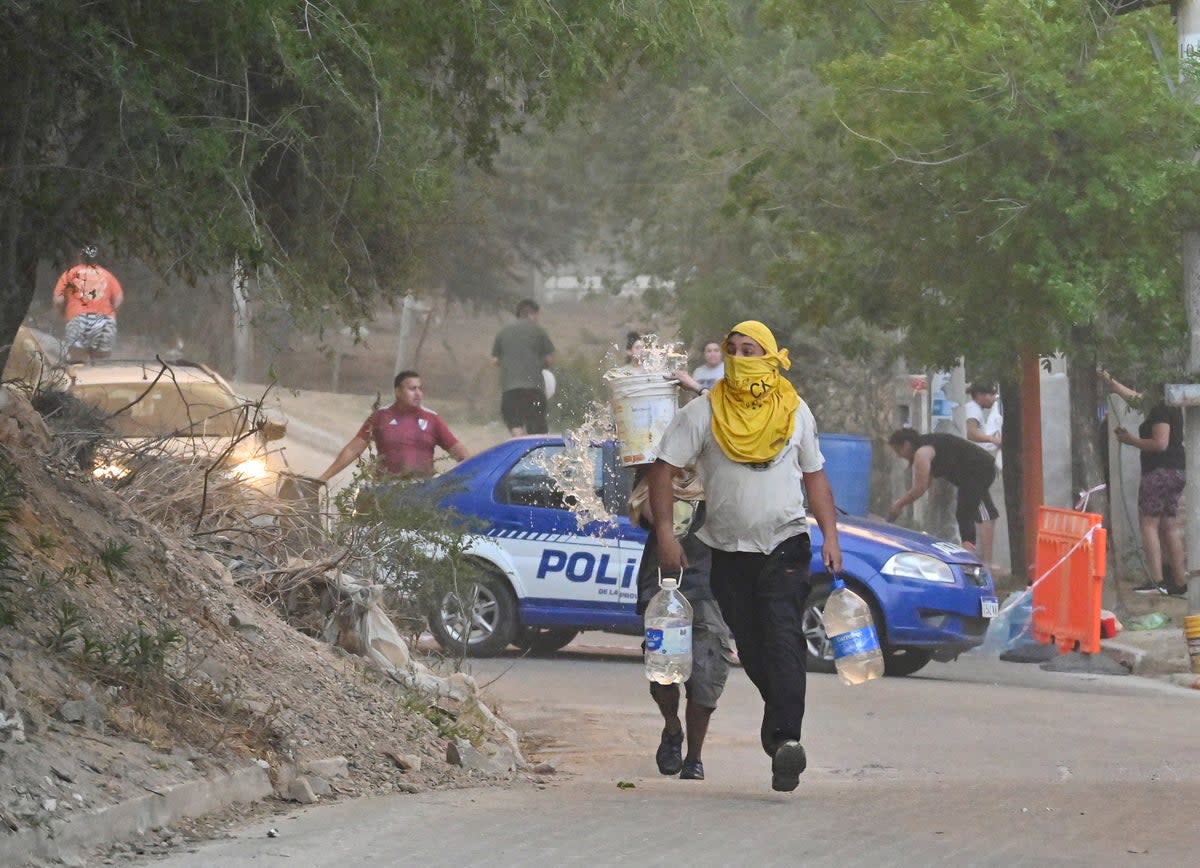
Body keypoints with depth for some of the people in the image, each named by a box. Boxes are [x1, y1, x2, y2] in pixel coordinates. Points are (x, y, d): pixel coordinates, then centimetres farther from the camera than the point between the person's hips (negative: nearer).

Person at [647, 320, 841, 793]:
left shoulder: (795, 412, 5)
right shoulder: (703, 413, -1)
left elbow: (814, 477, 13)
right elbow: (663, 469, -3)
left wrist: (831, 537, 5)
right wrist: (664, 533, -11)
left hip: (785, 545, -1)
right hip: (728, 552, 1)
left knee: (783, 637, -18)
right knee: (751, 648, 7)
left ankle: (786, 737, -28)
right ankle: (781, 717, 32)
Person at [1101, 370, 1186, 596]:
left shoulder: (1160, 411, -14)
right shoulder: (1172, 408, 17)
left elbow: (1161, 443, -23)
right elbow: (1131, 395, 26)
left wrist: (1131, 441, -13)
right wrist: (1109, 380, 29)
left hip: (1160, 472, -10)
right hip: (1177, 471, 10)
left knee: (1148, 524, -9)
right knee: (1170, 526, 10)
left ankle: (1157, 581, -17)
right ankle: (1179, 583, 9)